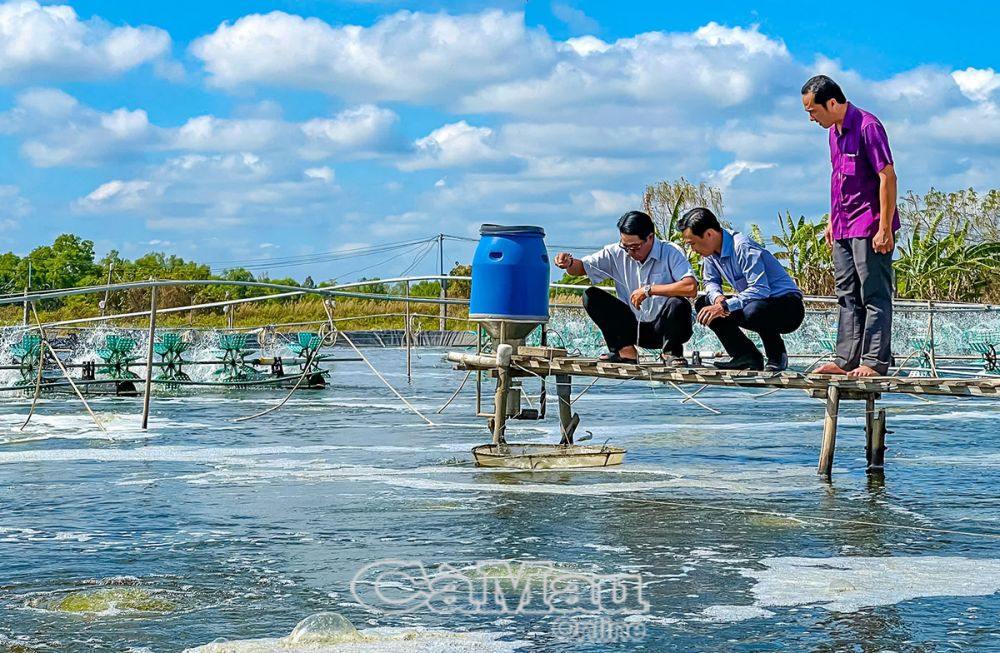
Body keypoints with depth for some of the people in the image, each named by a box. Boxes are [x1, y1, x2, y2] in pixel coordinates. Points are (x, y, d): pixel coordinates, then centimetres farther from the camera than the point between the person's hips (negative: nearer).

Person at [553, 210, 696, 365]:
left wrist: (649, 289, -29)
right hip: (634, 328, 4)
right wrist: (569, 263, -21)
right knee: (591, 296, -8)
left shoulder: (671, 252, -15)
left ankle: (671, 352, -7)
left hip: (664, 328, -4)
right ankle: (625, 351, -8)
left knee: (678, 305, -37)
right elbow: (582, 268, 3)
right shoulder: (617, 253, -2)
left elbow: (691, 288, -31)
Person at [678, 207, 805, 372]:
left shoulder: (743, 248, -25)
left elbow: (760, 290, -32)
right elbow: (711, 282, 10)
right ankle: (746, 356, -3)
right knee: (703, 304, -3)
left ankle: (776, 356, -10)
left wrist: (724, 306, -35)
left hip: (789, 305, -9)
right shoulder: (711, 252, 0)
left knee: (753, 311, -40)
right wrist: (718, 298, -14)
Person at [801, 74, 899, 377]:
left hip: (869, 228, -10)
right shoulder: (834, 131, 12)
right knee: (848, 297, 11)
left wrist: (885, 228, -20)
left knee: (875, 296, -5)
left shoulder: (867, 126, -15)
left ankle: (874, 362, -5)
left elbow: (888, 176, -18)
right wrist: (833, 220, 18)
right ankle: (847, 361, 16)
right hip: (843, 229, 10)